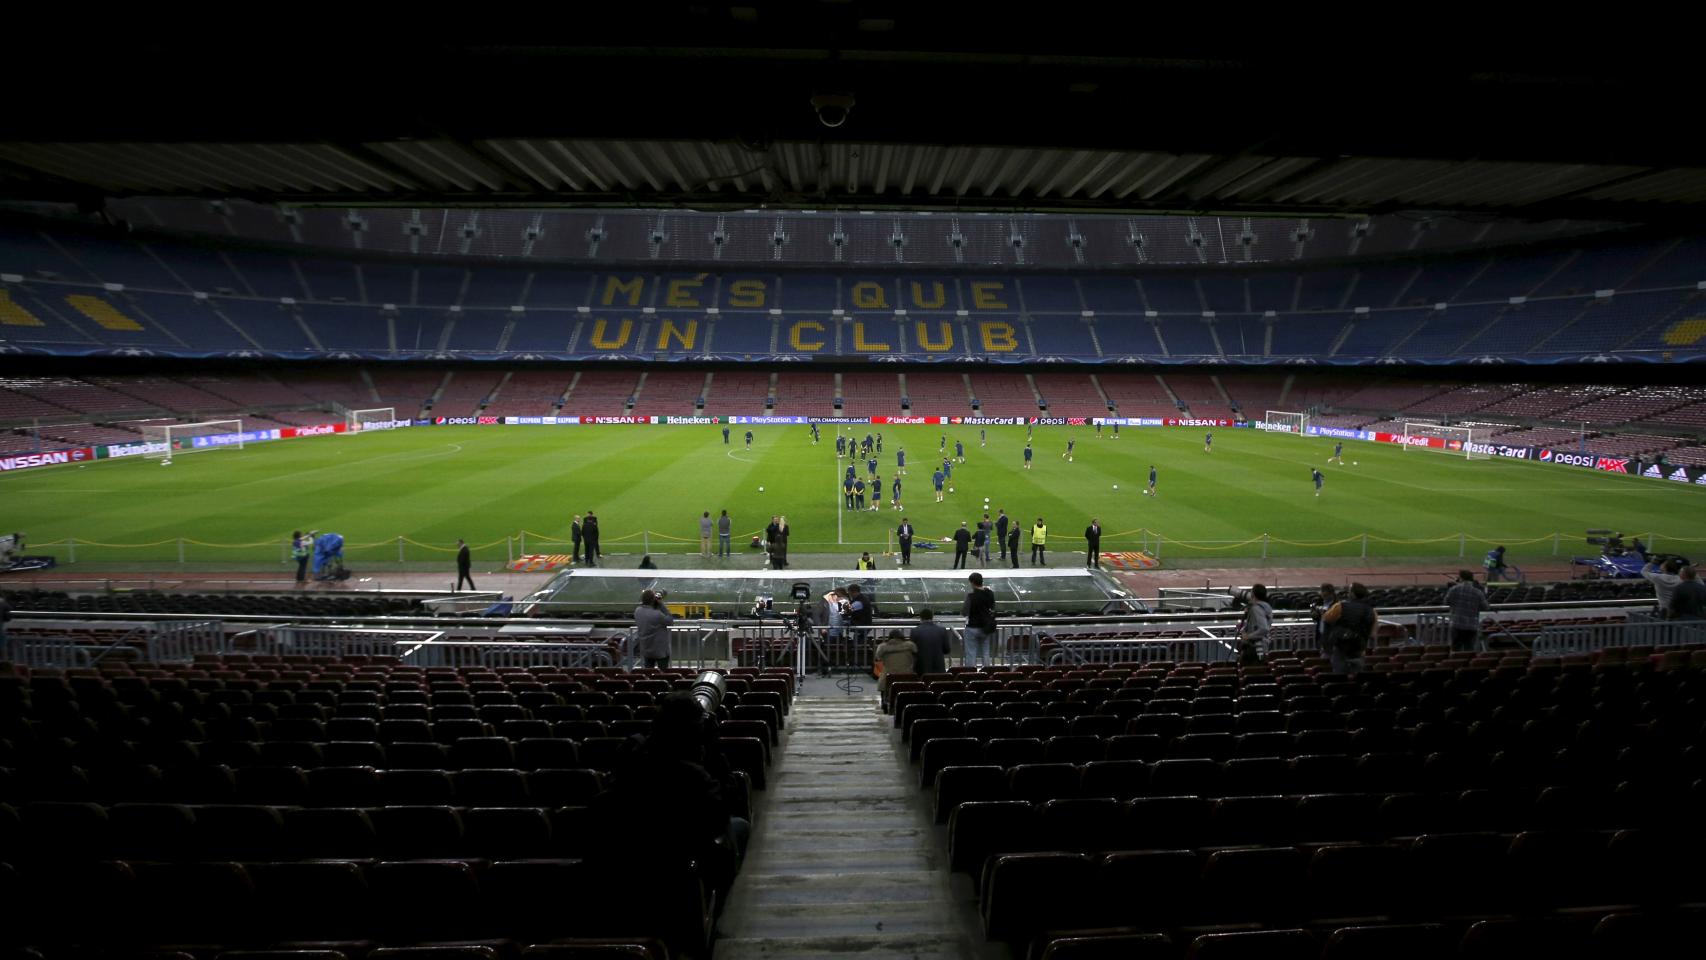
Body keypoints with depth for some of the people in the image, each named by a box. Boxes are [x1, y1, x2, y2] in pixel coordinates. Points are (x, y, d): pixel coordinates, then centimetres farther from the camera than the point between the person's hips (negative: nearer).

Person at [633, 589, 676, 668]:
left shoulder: (637, 611, -9)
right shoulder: (657, 615, -30)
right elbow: (670, 620, -15)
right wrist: (661, 605, -18)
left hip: (645, 650, 6)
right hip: (660, 650, -6)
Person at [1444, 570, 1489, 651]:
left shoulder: (1454, 589, -4)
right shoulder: (1478, 592, -1)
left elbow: (1447, 602, 7)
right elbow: (1484, 607, 8)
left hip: (1457, 624, -1)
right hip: (1472, 626, 1)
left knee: (1456, 649, 5)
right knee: (1469, 650, 7)